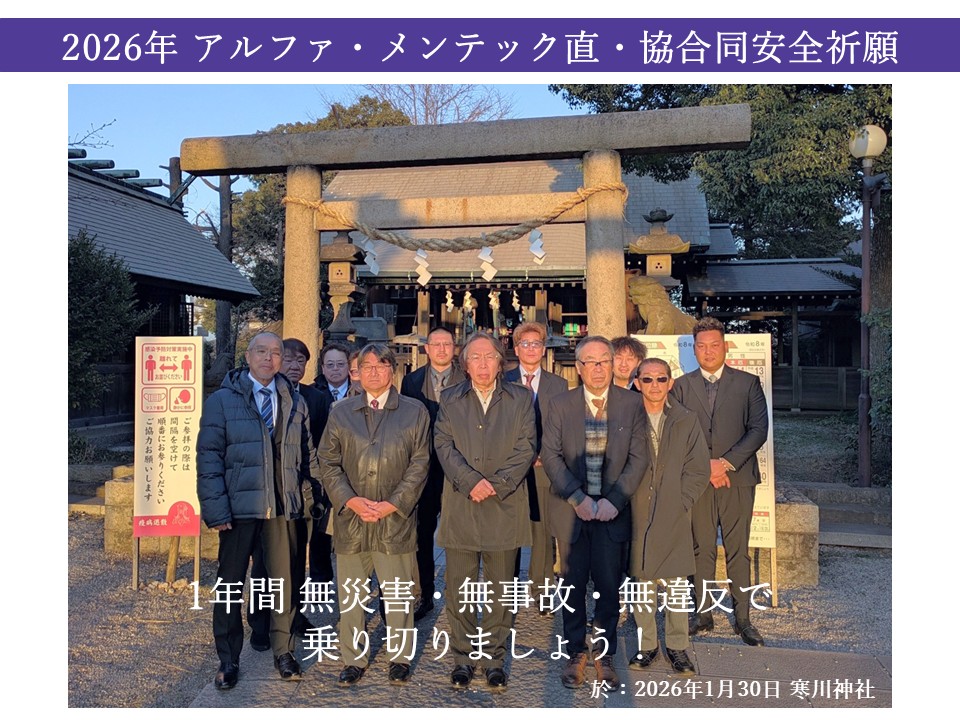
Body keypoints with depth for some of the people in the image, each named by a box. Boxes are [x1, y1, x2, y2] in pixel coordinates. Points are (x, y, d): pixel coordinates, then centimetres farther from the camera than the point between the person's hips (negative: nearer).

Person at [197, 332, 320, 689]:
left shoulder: (296, 403, 9)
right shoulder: (221, 400, -1)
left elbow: (306, 456, 10)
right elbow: (209, 457, -5)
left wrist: (315, 495, 1)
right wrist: (216, 509, -12)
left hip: (283, 507, 2)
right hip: (239, 507, -2)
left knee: (283, 581, 11)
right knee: (230, 584, 8)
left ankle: (283, 650, 30)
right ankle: (228, 660, 26)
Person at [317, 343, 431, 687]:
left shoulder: (414, 412, 4)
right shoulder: (340, 412, 9)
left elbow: (419, 463, -1)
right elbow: (328, 462, 5)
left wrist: (393, 504, -10)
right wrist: (351, 501, -9)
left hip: (396, 518, -2)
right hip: (350, 518, 2)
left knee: (397, 594, 7)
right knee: (349, 595, 9)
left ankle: (401, 658, 25)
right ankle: (354, 659, 26)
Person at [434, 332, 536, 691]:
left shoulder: (521, 399, 7)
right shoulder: (450, 399, 8)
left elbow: (526, 448, -2)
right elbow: (444, 445, -2)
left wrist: (495, 485, -12)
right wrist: (471, 482, -15)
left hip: (505, 506, 0)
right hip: (460, 508, 0)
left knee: (501, 589, 9)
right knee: (459, 589, 6)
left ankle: (494, 658, 24)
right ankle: (462, 658, 22)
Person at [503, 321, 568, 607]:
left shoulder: (559, 384, 9)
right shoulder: (502, 381, 6)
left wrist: (545, 455, -7)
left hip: (545, 466, 1)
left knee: (544, 530, 3)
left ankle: (540, 591, 16)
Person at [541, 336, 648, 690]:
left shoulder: (632, 404, 0)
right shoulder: (559, 405, 0)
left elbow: (638, 457, -2)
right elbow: (550, 455, -4)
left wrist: (614, 500, -11)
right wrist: (578, 498, -13)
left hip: (612, 510, 0)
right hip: (571, 508, 0)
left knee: (609, 586, 5)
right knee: (573, 584, 9)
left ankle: (604, 655, 24)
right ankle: (576, 653, 26)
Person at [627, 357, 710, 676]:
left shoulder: (687, 420, 5)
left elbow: (698, 470, 3)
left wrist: (679, 504, -5)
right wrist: (626, 504, -4)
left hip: (675, 517, 0)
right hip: (637, 515, 0)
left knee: (677, 584, 4)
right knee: (642, 581, 6)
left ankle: (677, 646, 18)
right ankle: (646, 644, 19)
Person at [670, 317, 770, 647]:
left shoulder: (748, 383, 5)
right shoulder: (682, 386, 8)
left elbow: (759, 429, -2)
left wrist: (727, 462, -12)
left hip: (737, 478, -1)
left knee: (737, 551, 4)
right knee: (702, 550, 7)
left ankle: (743, 618, 14)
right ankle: (703, 614, 17)